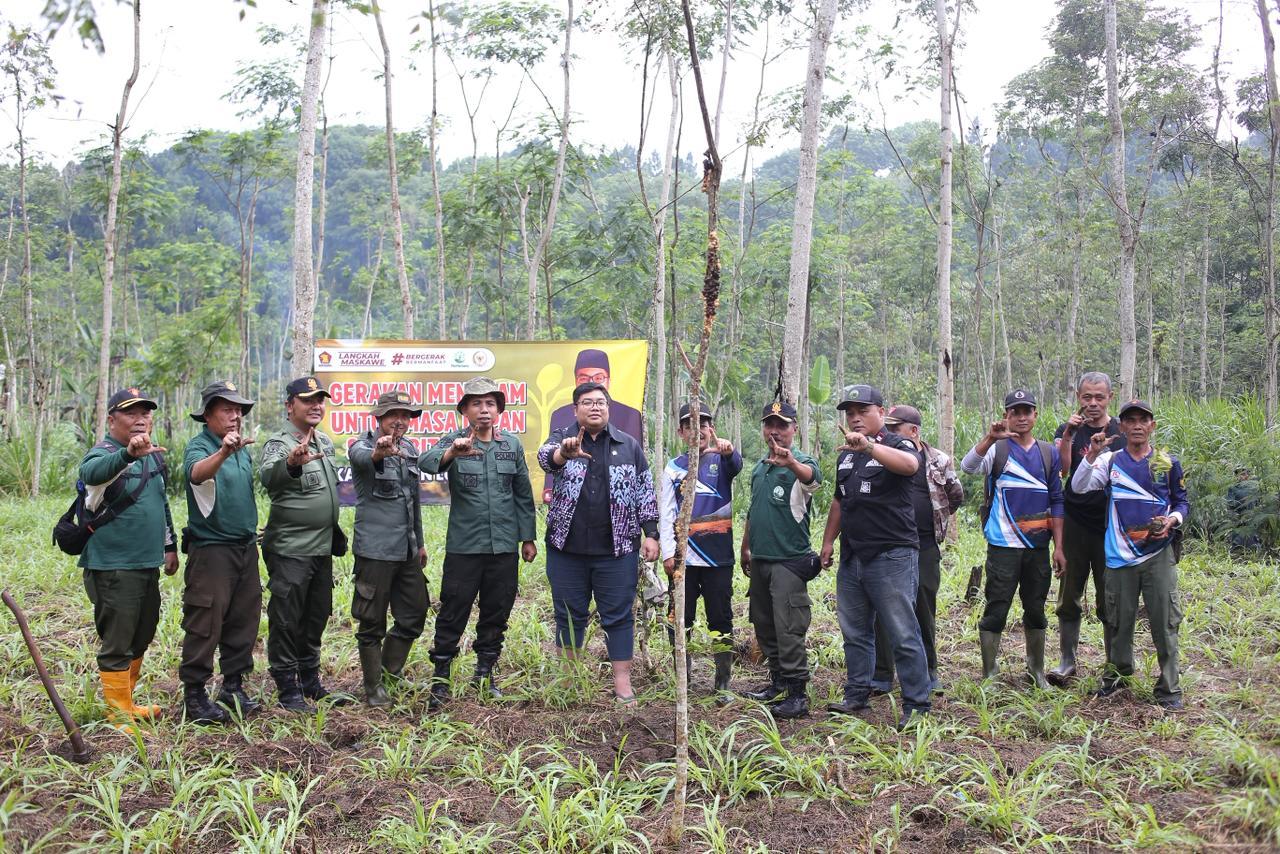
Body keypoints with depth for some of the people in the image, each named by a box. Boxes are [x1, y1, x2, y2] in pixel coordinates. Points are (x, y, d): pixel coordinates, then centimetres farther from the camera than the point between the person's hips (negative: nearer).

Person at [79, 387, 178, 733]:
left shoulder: (152, 456, 12)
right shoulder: (103, 454, -13)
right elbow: (91, 472, -39)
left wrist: (170, 546, 23)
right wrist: (127, 453, -56)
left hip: (147, 564, 8)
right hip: (113, 568, -8)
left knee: (140, 639, 18)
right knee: (117, 643, -1)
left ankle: (126, 701, 32)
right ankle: (119, 716, 8)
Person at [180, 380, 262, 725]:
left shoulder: (243, 448, 13)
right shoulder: (199, 446, -11)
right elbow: (196, 474, -34)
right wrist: (223, 453, -53)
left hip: (246, 547, 8)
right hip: (211, 549, -8)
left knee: (245, 620, 12)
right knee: (205, 623, -5)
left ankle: (233, 686, 23)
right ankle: (194, 695, 4)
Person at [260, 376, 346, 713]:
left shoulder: (325, 443, 11)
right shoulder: (279, 443, -14)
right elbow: (268, 475, -37)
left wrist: (335, 534, 23)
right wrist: (291, 464, -58)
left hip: (323, 548, 8)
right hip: (290, 549, -8)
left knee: (316, 617, 16)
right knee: (286, 620, 0)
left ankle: (310, 682, 28)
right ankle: (287, 690, 10)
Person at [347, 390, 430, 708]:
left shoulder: (409, 449, 12)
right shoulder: (363, 446, -10)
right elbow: (361, 457, -37)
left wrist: (420, 542, 21)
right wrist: (380, 452, -61)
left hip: (407, 550, 7)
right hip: (375, 550, -7)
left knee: (414, 616, 13)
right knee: (373, 623, 2)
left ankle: (390, 672, 29)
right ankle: (373, 686, 15)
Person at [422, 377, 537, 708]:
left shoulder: (512, 444, 7)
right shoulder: (454, 441, -3)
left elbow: (523, 494, 12)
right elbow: (427, 462, -25)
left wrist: (528, 538, 11)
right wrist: (451, 453, -46)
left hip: (504, 545, 3)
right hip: (464, 546, -3)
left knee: (497, 613, 11)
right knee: (453, 613, 1)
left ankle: (484, 674, 26)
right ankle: (440, 677, 13)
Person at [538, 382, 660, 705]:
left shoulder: (629, 445, 8)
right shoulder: (562, 438, 4)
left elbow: (645, 492, 9)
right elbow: (546, 455, -20)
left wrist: (651, 534, 1)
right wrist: (564, 454, -44)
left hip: (616, 549, 0)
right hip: (567, 548, 0)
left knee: (618, 616, 3)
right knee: (569, 615, 10)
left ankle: (622, 682, 9)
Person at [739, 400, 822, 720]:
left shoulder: (801, 462, -10)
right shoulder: (759, 467, 14)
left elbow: (812, 477, -36)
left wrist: (791, 462, -57)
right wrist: (746, 549, 24)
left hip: (789, 560, -8)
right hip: (760, 560, 8)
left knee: (788, 630, -8)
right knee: (764, 626, 15)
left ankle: (797, 695, -2)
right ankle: (778, 683, 27)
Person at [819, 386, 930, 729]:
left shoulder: (898, 444, -4)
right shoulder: (846, 455, 18)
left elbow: (909, 464, -29)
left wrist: (868, 446, -42)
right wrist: (828, 540, 21)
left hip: (892, 556, -7)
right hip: (852, 556, 7)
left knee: (902, 634, -5)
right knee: (855, 632, 13)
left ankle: (917, 704, 1)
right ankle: (856, 696, 23)